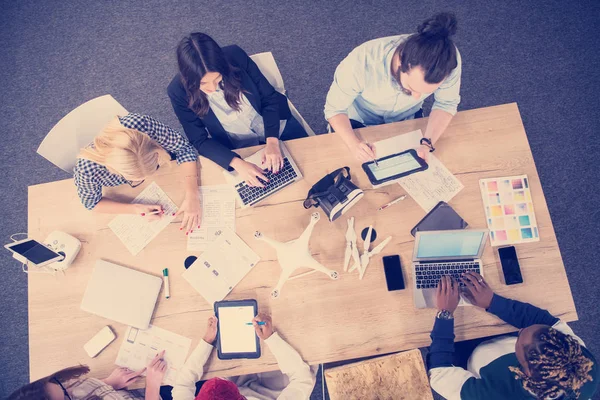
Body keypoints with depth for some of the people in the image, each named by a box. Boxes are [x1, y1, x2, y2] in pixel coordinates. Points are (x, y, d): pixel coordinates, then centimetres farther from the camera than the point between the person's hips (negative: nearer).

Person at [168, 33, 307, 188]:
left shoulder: (235, 56, -23)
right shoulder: (179, 91, -23)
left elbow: (270, 98, -13)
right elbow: (199, 140, -18)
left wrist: (272, 140, -28)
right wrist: (237, 163, -34)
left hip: (276, 126, 2)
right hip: (238, 148, -1)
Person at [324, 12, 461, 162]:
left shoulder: (449, 59, -35)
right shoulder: (361, 62, -42)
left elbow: (446, 103, -17)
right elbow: (334, 109, -27)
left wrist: (427, 143, -34)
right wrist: (354, 144, -45)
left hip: (408, 117, 3)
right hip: (361, 121, -2)